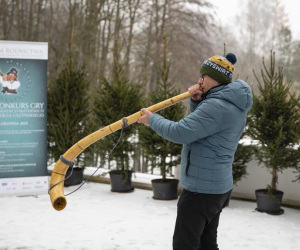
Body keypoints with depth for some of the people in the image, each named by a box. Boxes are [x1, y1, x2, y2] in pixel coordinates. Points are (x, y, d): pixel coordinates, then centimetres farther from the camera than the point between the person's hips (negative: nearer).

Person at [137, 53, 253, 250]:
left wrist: (152, 119, -10)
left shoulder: (216, 106, -23)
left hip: (201, 190, -10)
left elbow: (180, 132, -26)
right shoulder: (233, 104, 9)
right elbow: (200, 123, 21)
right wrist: (197, 100, 1)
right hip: (220, 187, 10)